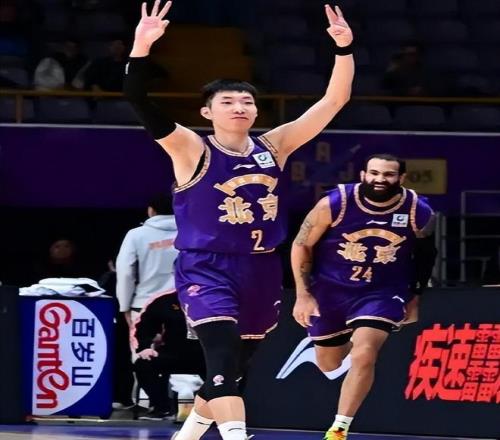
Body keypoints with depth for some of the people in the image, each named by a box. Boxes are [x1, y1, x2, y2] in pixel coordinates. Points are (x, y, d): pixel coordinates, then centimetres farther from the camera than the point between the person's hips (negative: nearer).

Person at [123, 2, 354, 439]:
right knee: (222, 355, -25)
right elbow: (140, 102, -20)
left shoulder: (273, 147, 4)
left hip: (260, 271, 6)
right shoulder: (192, 150, -7)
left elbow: (334, 100, 3)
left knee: (233, 367, 16)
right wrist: (142, 48, -34)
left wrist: (344, 49, -10)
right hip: (206, 269, -5)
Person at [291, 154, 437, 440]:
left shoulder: (420, 213, -15)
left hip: (383, 291, -1)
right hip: (330, 288, 1)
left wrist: (415, 297, 11)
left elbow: (425, 254, 6)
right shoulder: (334, 204, -21)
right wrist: (303, 295, -10)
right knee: (328, 364, 16)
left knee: (363, 357, -22)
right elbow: (302, 245, -8)